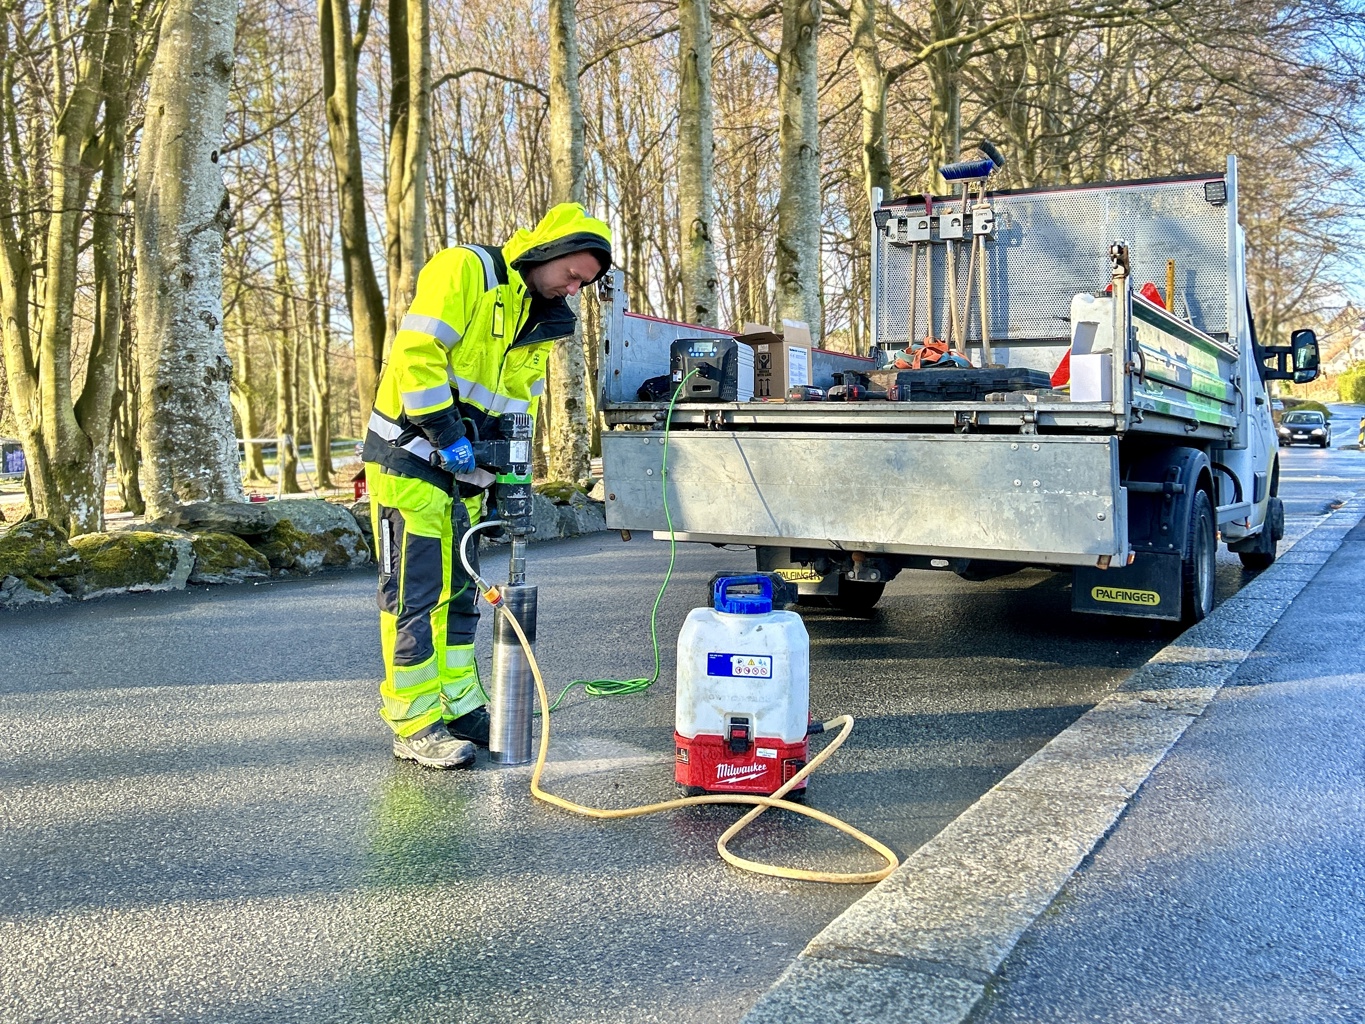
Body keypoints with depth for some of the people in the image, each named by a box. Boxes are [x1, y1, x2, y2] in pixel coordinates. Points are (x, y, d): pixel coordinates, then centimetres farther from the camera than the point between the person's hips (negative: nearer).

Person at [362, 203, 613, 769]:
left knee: (457, 591, 13)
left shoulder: (542, 319, 13)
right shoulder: (464, 268, -12)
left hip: (465, 469, 8)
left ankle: (460, 706, 23)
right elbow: (417, 353, -22)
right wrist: (448, 437, -21)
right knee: (414, 593, -4)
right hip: (410, 456, -8)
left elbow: (520, 406, 17)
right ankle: (415, 725, 3)